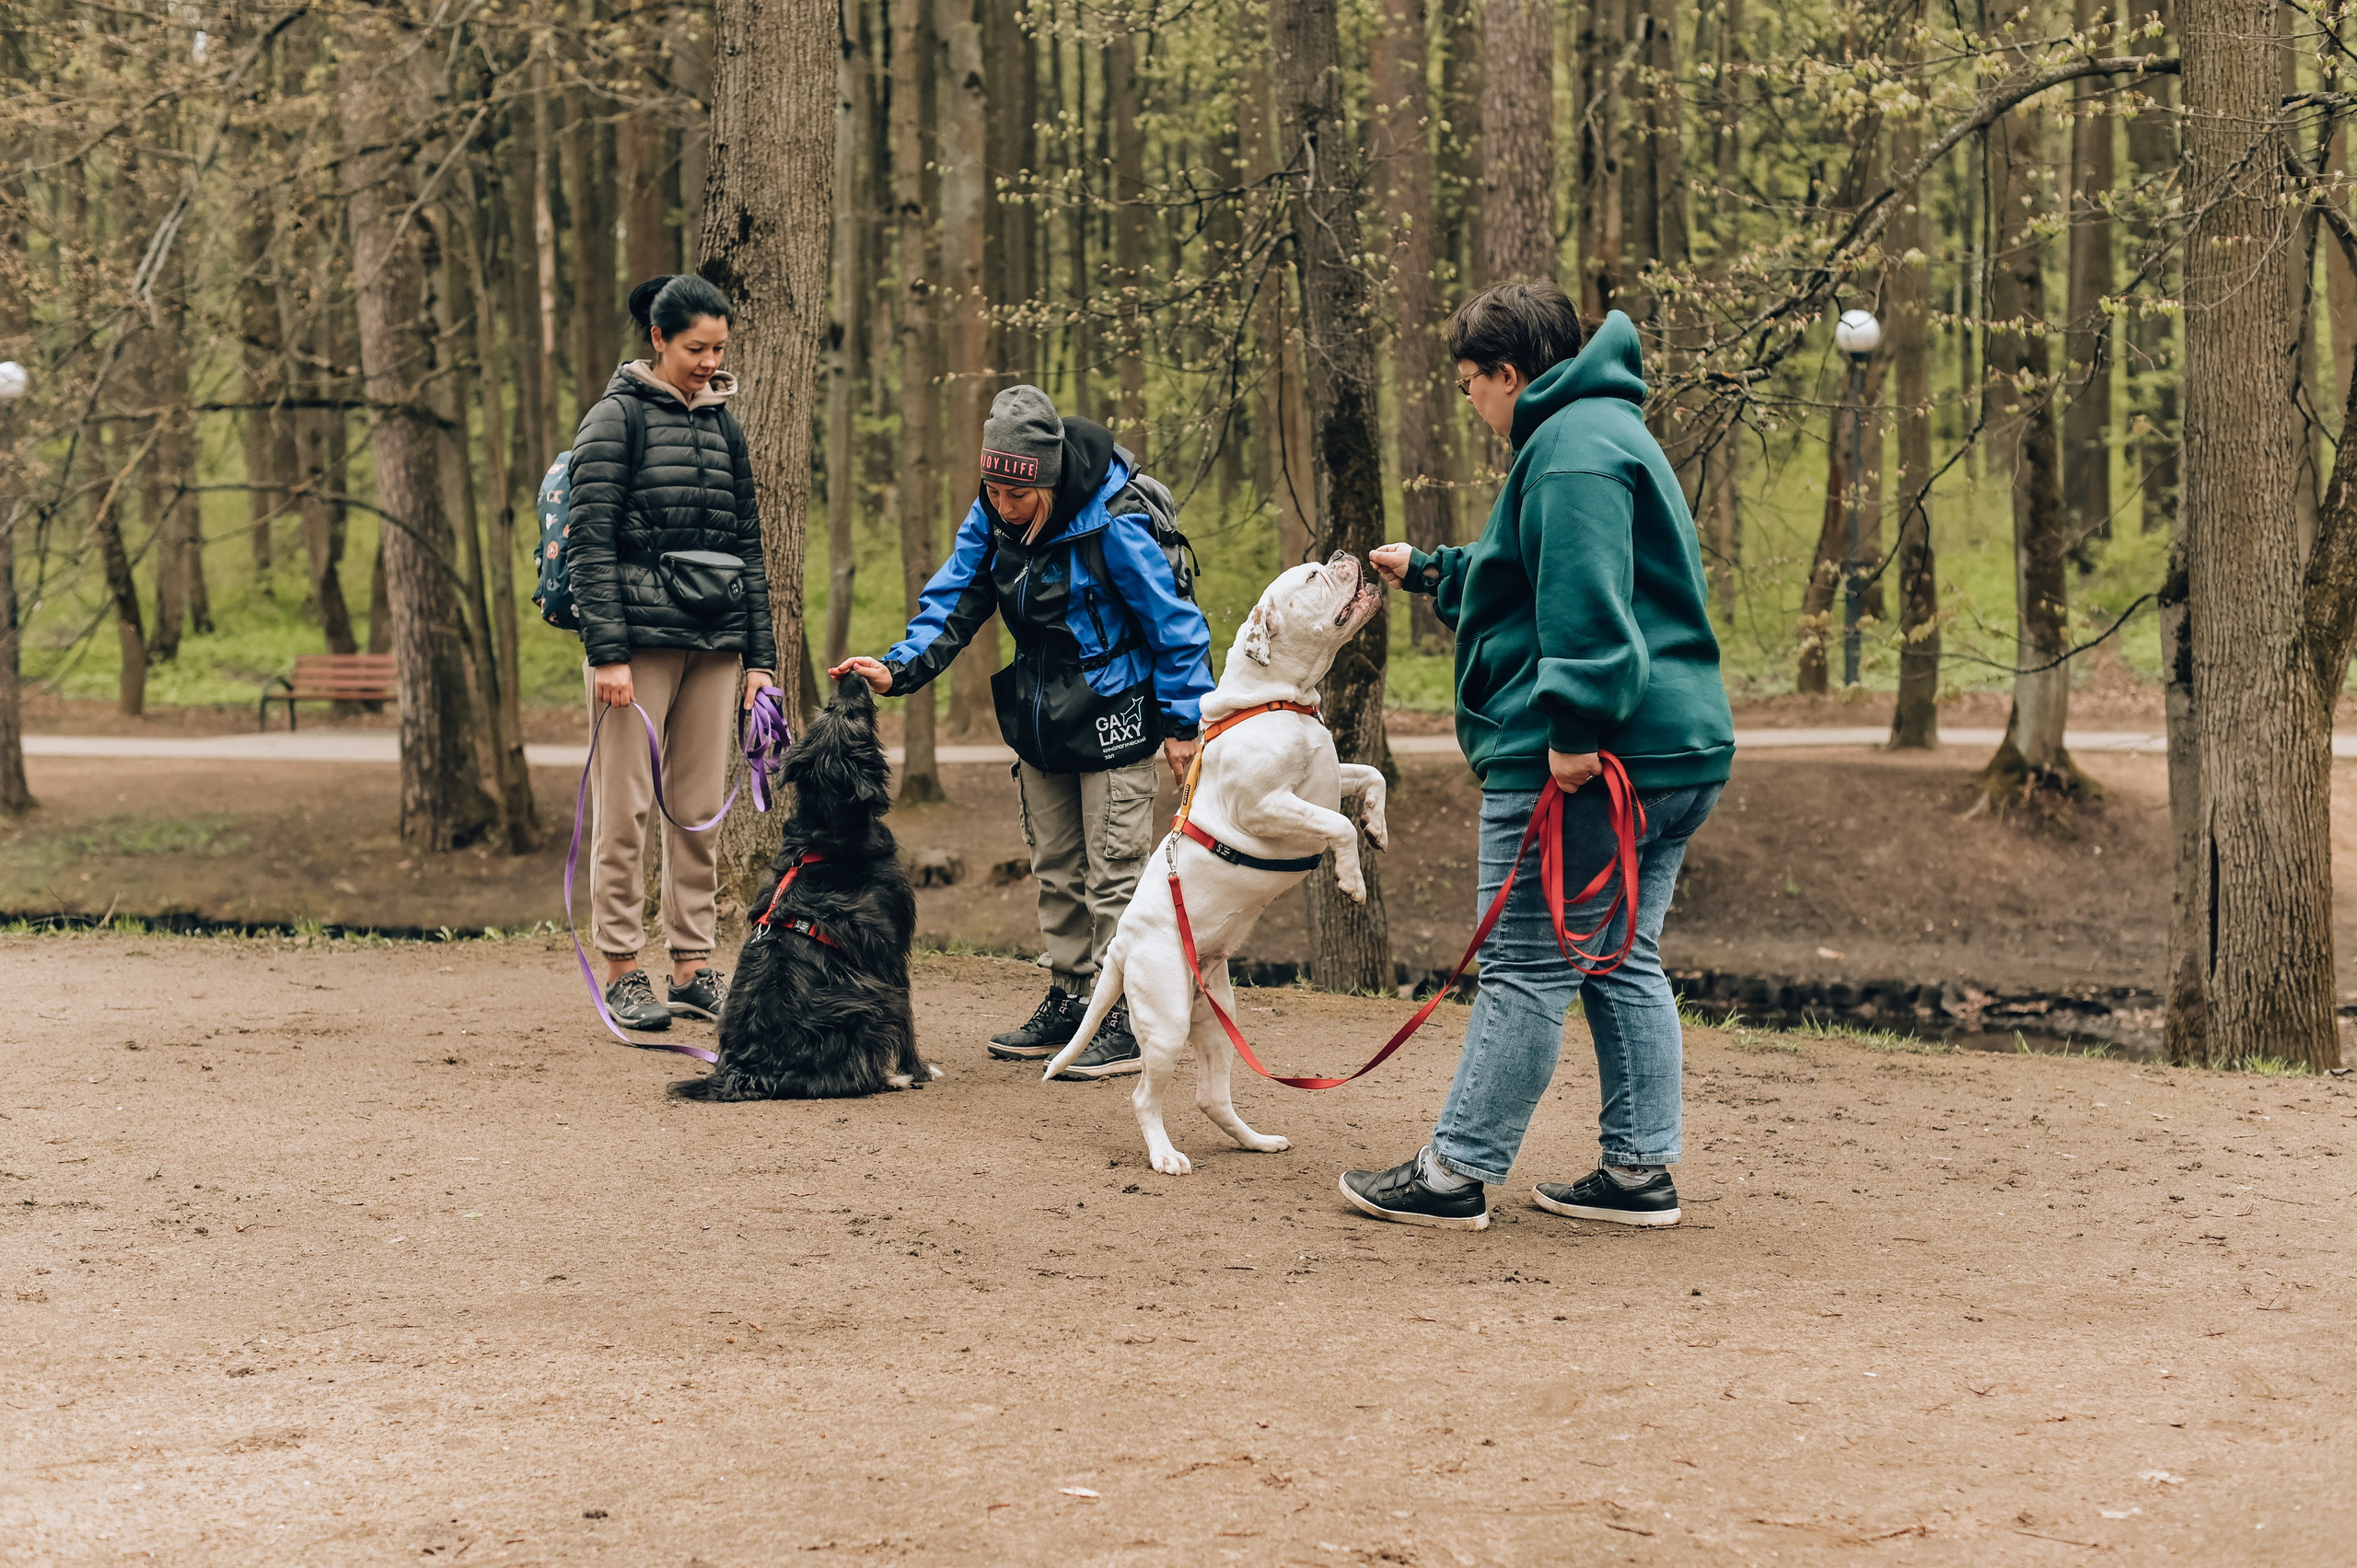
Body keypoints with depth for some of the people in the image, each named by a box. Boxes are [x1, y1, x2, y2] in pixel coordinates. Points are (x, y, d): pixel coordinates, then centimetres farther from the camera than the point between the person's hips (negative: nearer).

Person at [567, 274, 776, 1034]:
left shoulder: (723, 424, 14)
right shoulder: (617, 418, -2)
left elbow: (747, 544, 17)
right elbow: (590, 542, -8)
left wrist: (759, 655, 11)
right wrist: (606, 652, -15)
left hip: (714, 640, 5)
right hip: (639, 635, -5)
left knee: (701, 807, 5)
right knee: (624, 805, -3)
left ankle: (694, 965, 11)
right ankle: (623, 971, 2)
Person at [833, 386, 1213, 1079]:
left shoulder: (1113, 526, -24)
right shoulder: (991, 517, -5)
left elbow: (1174, 624, -16)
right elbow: (953, 600, -1)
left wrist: (1183, 722, -14)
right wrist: (898, 668, -17)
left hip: (1112, 717, -7)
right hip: (1041, 717, 7)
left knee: (1113, 870, -5)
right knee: (1056, 867, 15)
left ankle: (1125, 1021, 0)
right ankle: (1067, 1001, 25)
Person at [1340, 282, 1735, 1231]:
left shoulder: (1571, 445, -12)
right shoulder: (1609, 430, 23)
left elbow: (1587, 601, -25)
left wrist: (1573, 725, -29)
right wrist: (1428, 572, 46)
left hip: (1576, 765, -10)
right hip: (1677, 754, 10)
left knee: (1527, 971, -5)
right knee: (1627, 964, 13)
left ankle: (1456, 1175, 1)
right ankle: (1640, 1171, 15)